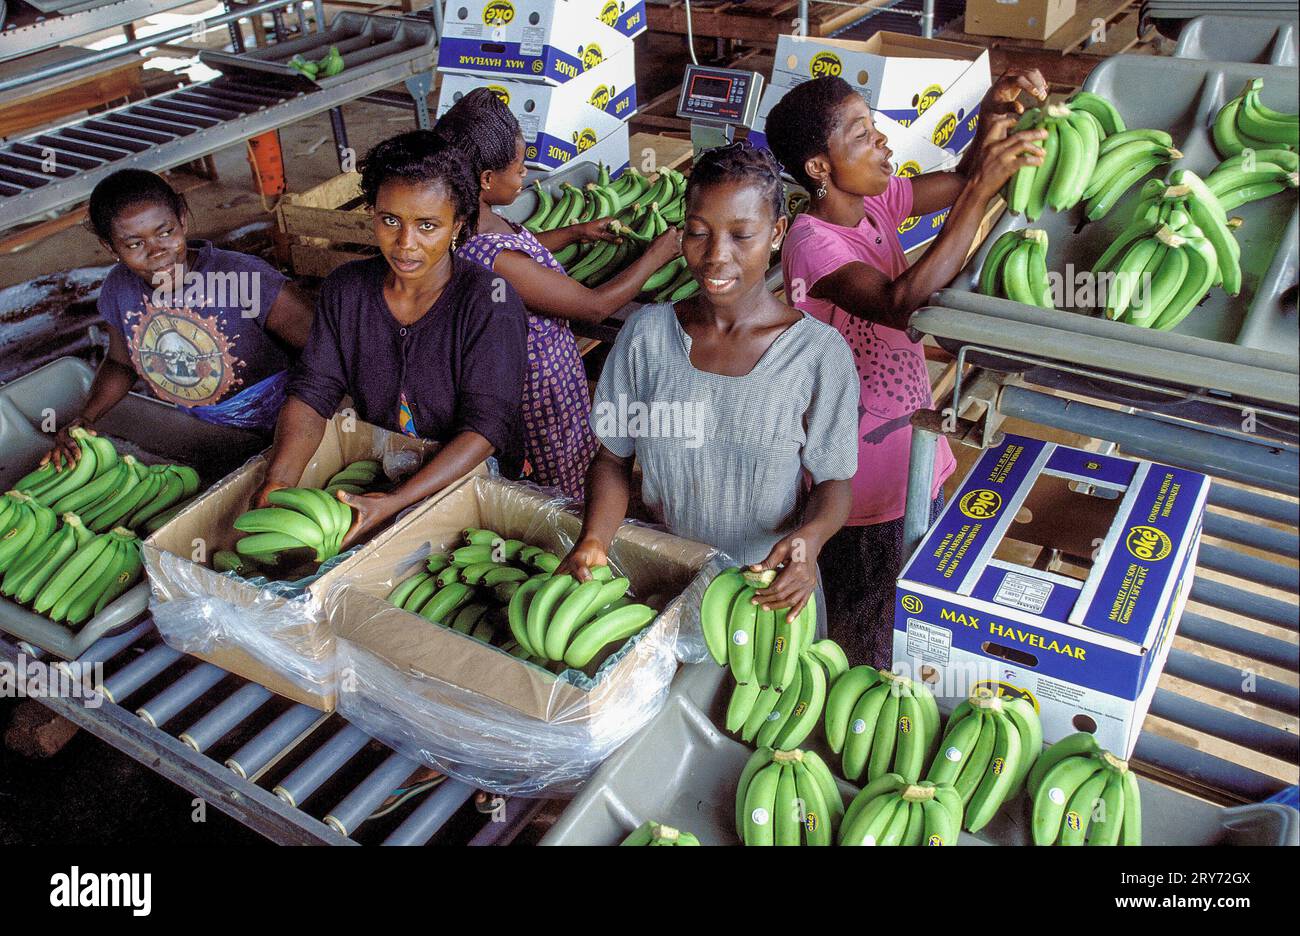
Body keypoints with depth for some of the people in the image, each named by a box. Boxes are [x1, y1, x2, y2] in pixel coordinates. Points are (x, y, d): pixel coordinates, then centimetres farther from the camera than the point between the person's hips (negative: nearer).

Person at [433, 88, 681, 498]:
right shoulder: (496, 260, -37)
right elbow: (596, 306, -26)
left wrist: (575, 232, 18)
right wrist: (655, 256, -12)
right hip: (538, 387, -9)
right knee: (562, 498, 16)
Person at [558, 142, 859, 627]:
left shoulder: (820, 353, -14)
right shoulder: (646, 332, -7)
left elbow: (832, 481, -6)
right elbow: (613, 459, -2)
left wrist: (810, 538, -28)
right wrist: (594, 538, -20)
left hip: (765, 585, -2)